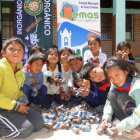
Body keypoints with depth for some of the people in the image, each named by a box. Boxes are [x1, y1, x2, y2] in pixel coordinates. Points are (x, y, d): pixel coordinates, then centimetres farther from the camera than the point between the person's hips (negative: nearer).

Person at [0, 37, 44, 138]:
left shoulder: (20, 71, 8)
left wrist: (22, 99, 0)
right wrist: (16, 106, -20)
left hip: (15, 107, 8)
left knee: (39, 122, 2)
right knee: (25, 129, -21)